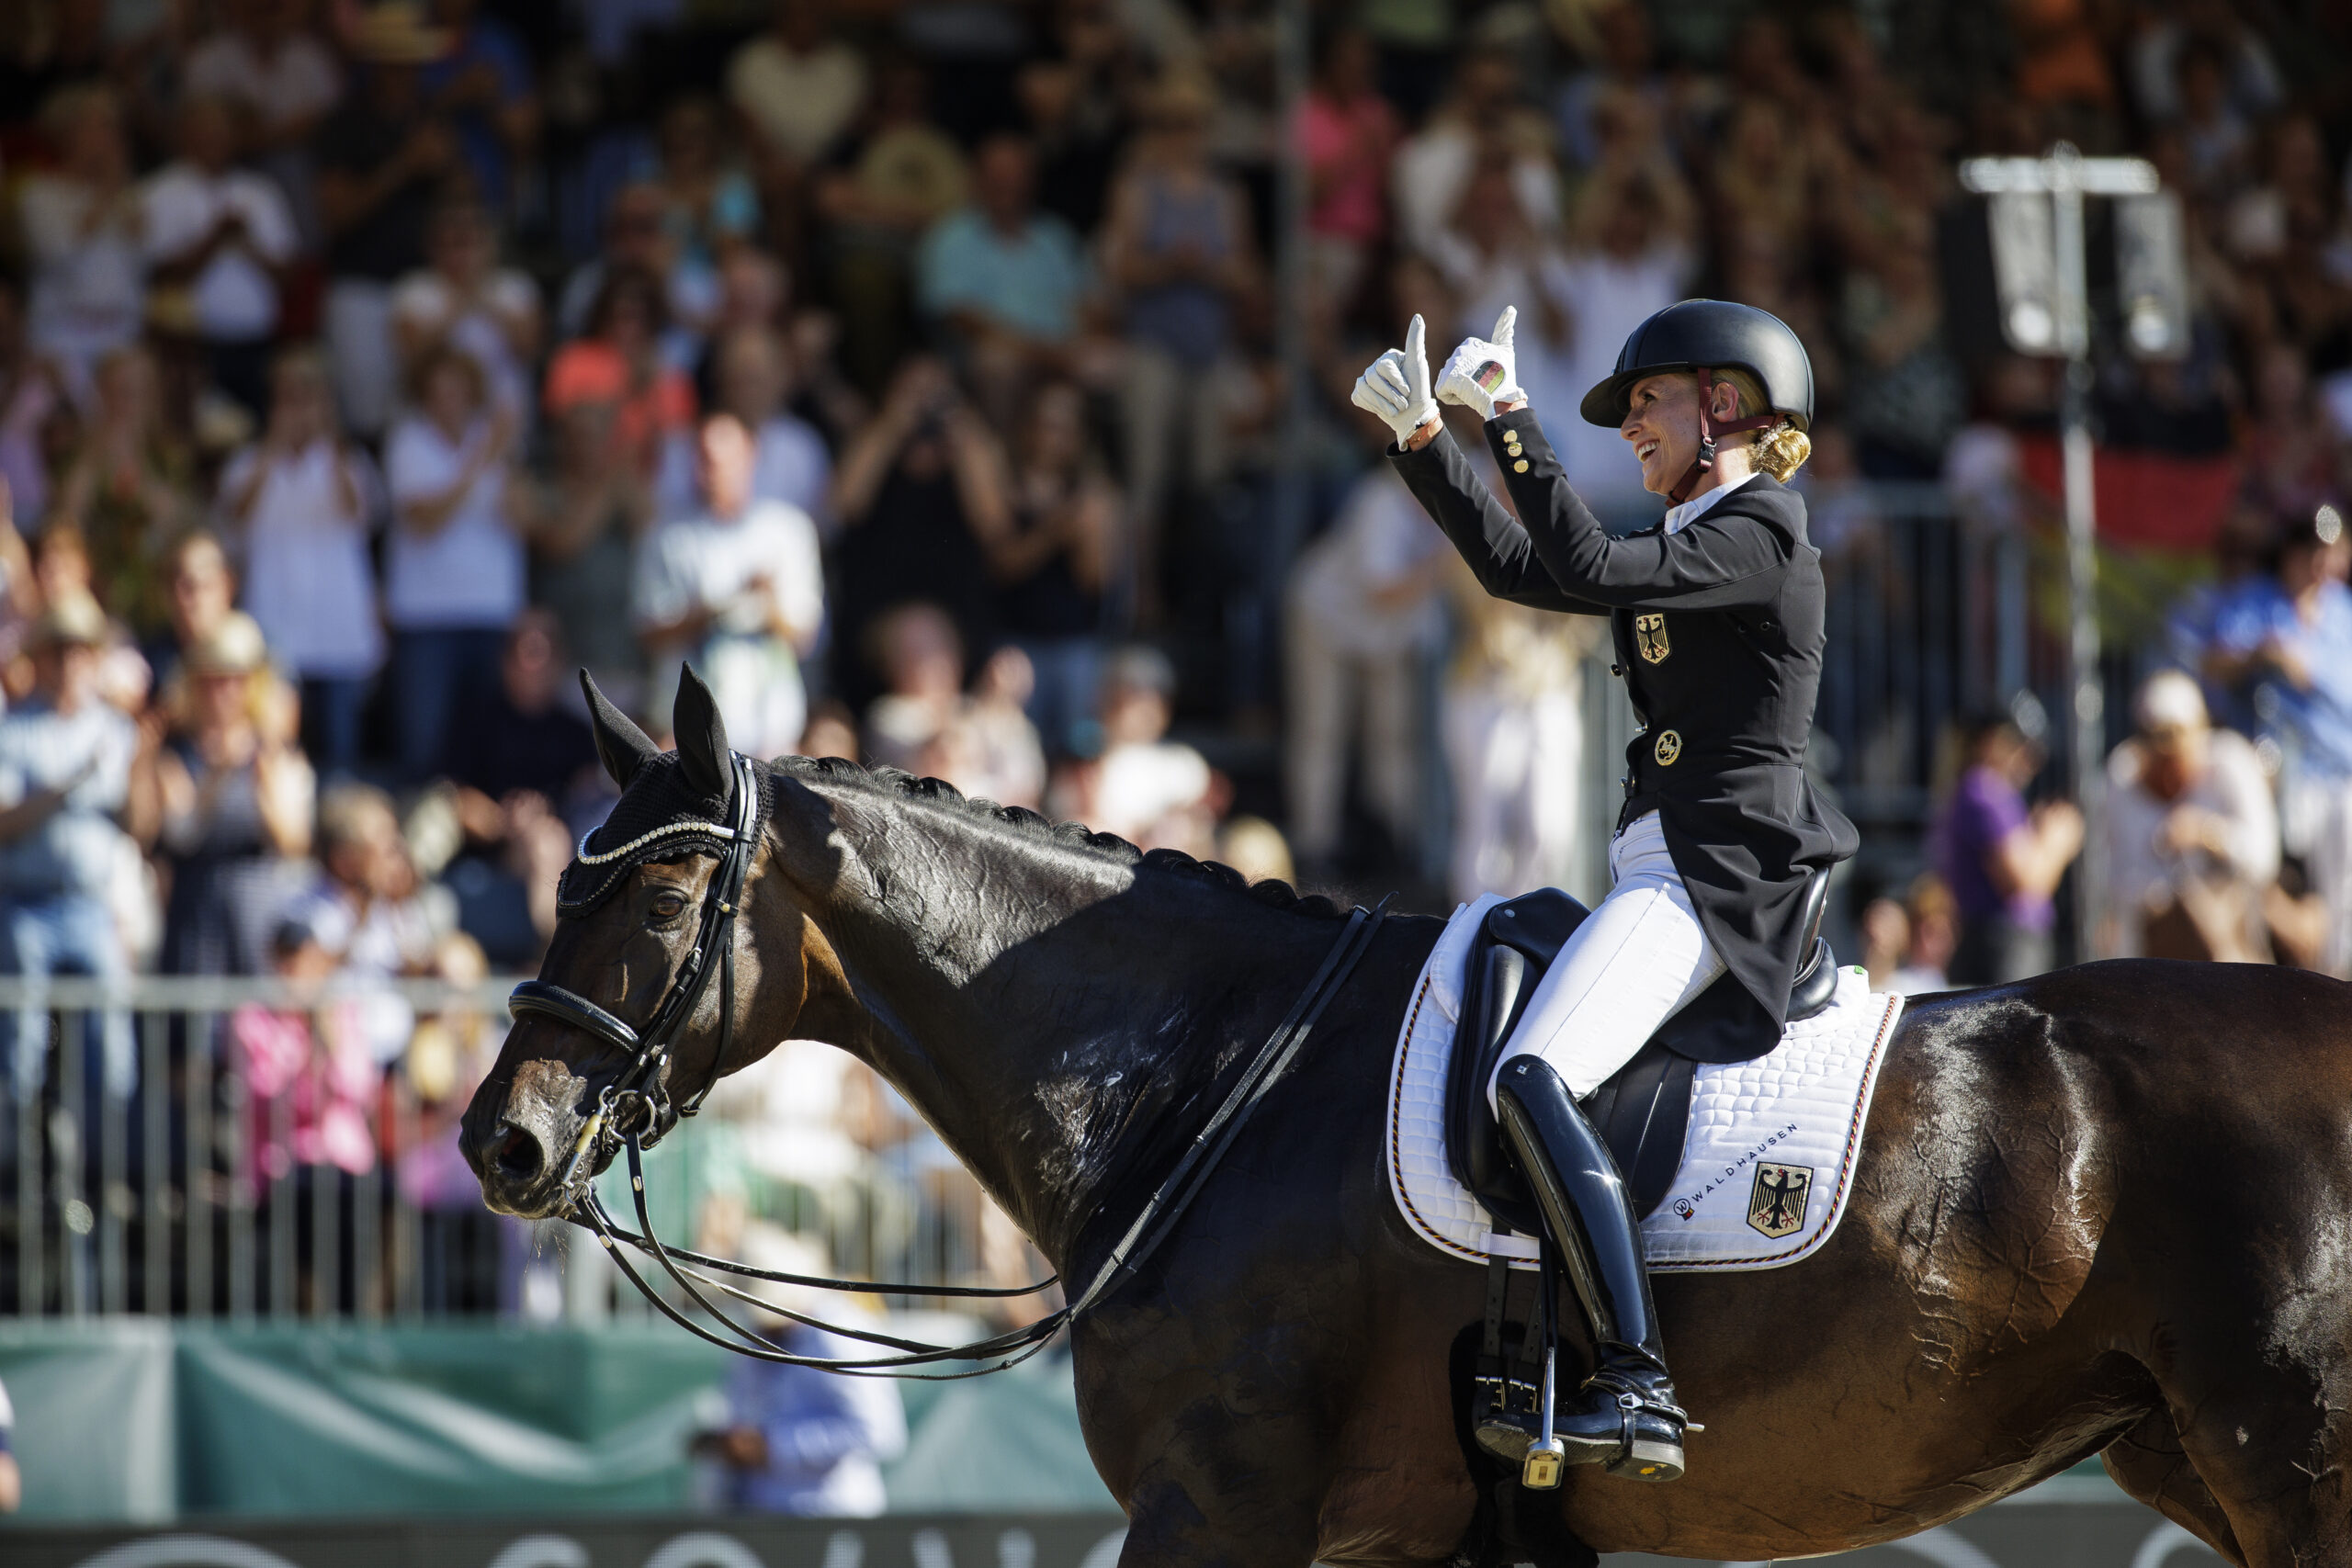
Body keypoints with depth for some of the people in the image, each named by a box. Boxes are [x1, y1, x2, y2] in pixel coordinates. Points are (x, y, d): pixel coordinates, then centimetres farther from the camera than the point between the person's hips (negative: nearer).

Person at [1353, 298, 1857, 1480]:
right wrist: (1421, 438, 20)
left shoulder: (1757, 537, -9)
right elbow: (1515, 568, 26)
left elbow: (1585, 568, -22)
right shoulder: (1693, 544, 20)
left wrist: (1508, 417, -18)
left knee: (1535, 1079, -28)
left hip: (1715, 874, -11)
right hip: (1665, 865, 11)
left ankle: (1638, 1389, -36)